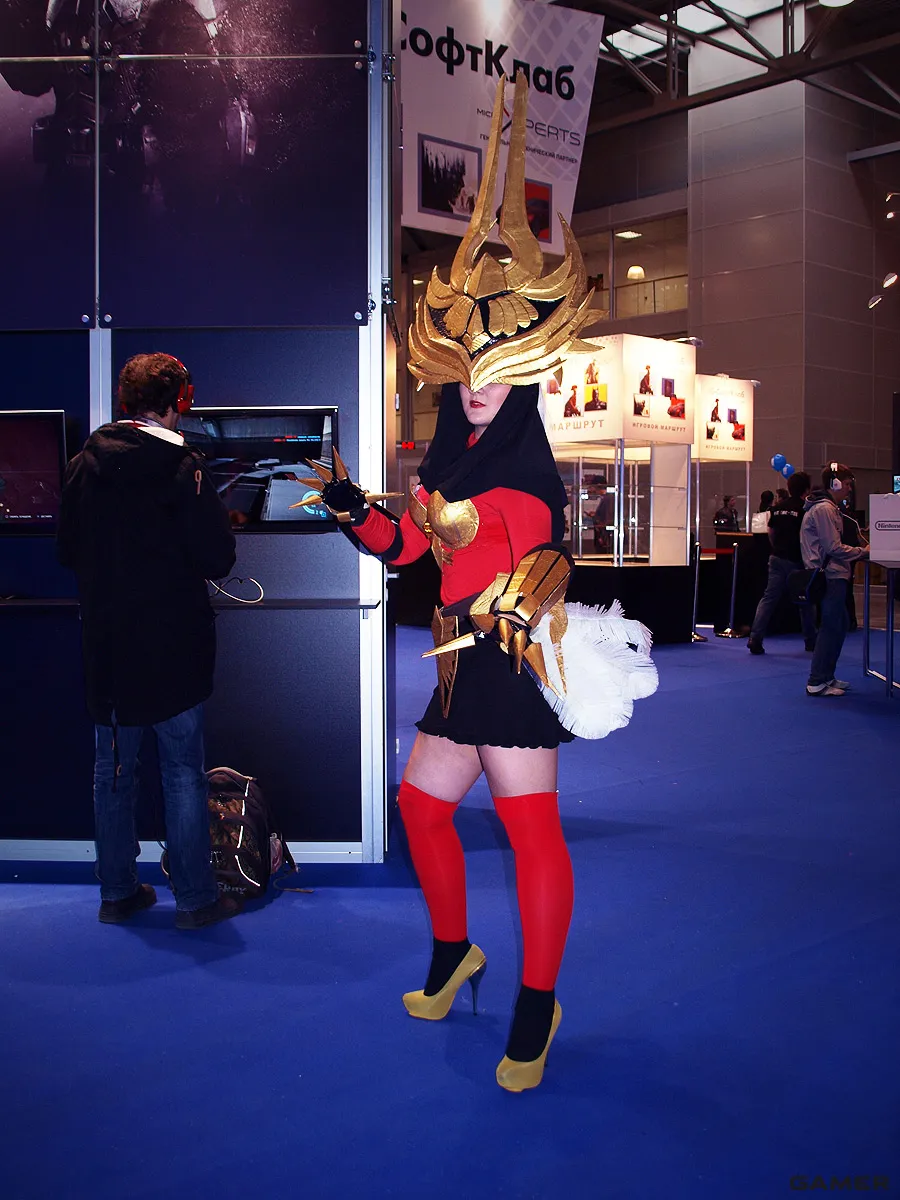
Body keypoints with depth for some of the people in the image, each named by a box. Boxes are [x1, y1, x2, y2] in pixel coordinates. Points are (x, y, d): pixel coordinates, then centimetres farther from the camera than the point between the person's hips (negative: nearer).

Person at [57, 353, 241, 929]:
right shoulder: (182, 467, -14)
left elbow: (68, 550, 12)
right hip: (173, 648, -5)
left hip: (107, 644, 5)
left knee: (114, 771, 15)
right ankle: (195, 898, 13)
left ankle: (118, 891, 24)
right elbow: (217, 559, -14)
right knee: (183, 774, 5)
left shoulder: (85, 464, 3)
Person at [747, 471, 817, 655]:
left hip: (777, 558, 4)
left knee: (768, 598, 2)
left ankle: (755, 639, -9)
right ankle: (810, 642, 21)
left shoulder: (777, 508, 7)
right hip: (797, 561, -4)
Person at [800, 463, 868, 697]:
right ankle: (817, 682, -4)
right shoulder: (823, 509, -14)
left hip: (832, 575, 11)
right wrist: (864, 552, -10)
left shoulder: (827, 507, 20)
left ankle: (826, 676, 20)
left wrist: (859, 551, 14)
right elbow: (834, 548, -18)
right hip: (830, 577, -11)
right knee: (832, 628, -8)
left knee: (835, 627, 13)